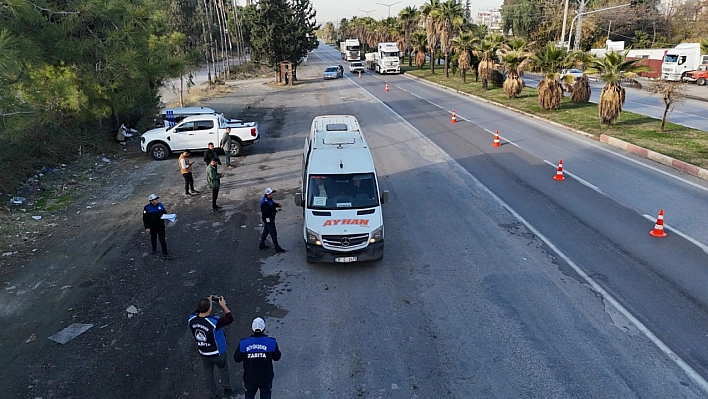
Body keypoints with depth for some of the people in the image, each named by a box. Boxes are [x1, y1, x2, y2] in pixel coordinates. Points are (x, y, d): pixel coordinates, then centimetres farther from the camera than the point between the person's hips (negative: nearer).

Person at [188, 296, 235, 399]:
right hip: (218, 353, -4)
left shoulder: (191, 320, -23)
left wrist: (207, 303, -2)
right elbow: (229, 318, -22)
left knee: (208, 373, 26)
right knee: (225, 370, 25)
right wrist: (223, 306, -13)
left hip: (203, 354, 4)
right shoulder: (214, 322, -38)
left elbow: (197, 312, 1)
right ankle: (227, 390, 46)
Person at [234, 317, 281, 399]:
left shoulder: (243, 343, -18)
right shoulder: (271, 342, -21)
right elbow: (277, 357, -6)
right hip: (266, 379, -1)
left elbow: (237, 359, -5)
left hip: (249, 378, 1)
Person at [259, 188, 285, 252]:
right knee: (273, 233, -3)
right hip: (268, 219, -11)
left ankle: (261, 244, 34)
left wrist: (277, 204, 2)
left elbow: (272, 204, 20)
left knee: (265, 231, 21)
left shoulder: (269, 199, 2)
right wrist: (275, 210, -28)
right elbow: (266, 212, -31)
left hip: (270, 218, 11)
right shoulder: (265, 202, -28)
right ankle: (277, 247, 4)